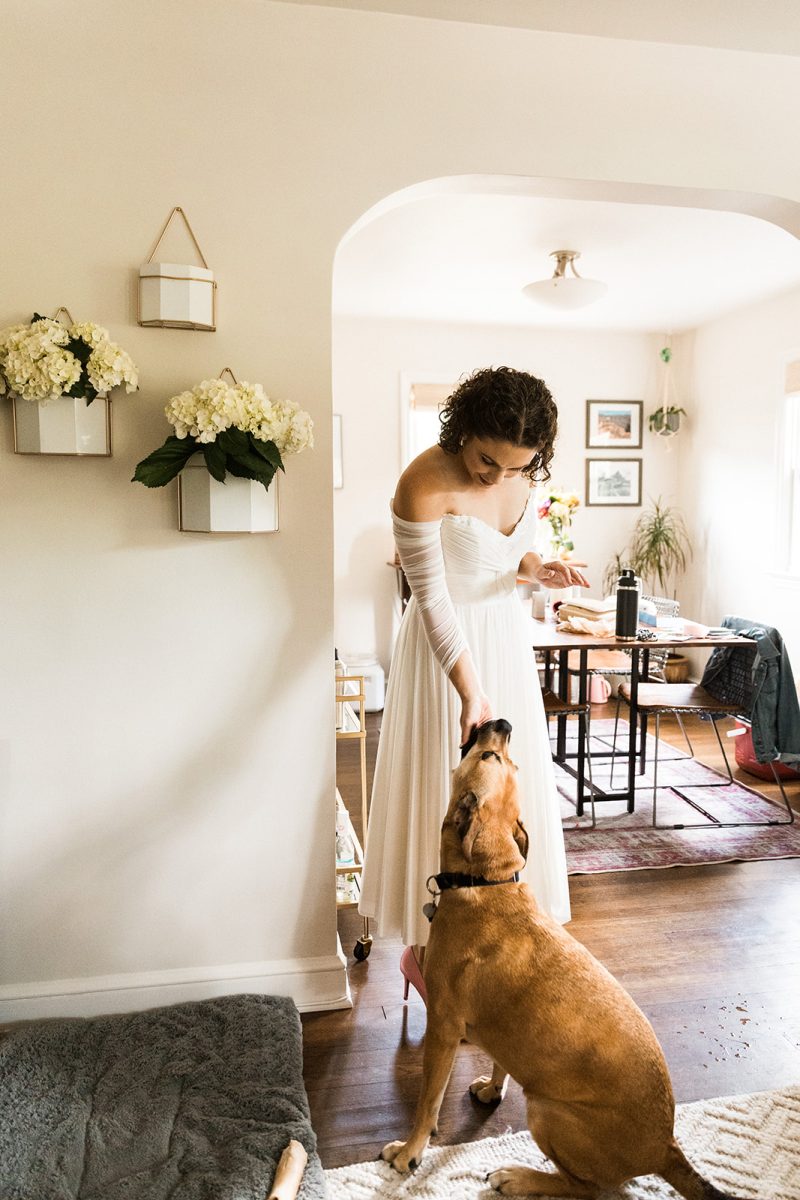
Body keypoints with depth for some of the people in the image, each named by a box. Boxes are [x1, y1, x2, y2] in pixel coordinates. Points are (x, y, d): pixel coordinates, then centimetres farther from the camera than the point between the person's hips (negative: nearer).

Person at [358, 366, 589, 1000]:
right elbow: (432, 597, -21)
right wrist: (470, 690, -23)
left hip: (507, 634, 6)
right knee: (443, 790, 1)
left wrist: (537, 567, -12)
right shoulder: (426, 483, -24)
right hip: (447, 644, -6)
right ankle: (425, 947, 20)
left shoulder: (523, 473, -4)